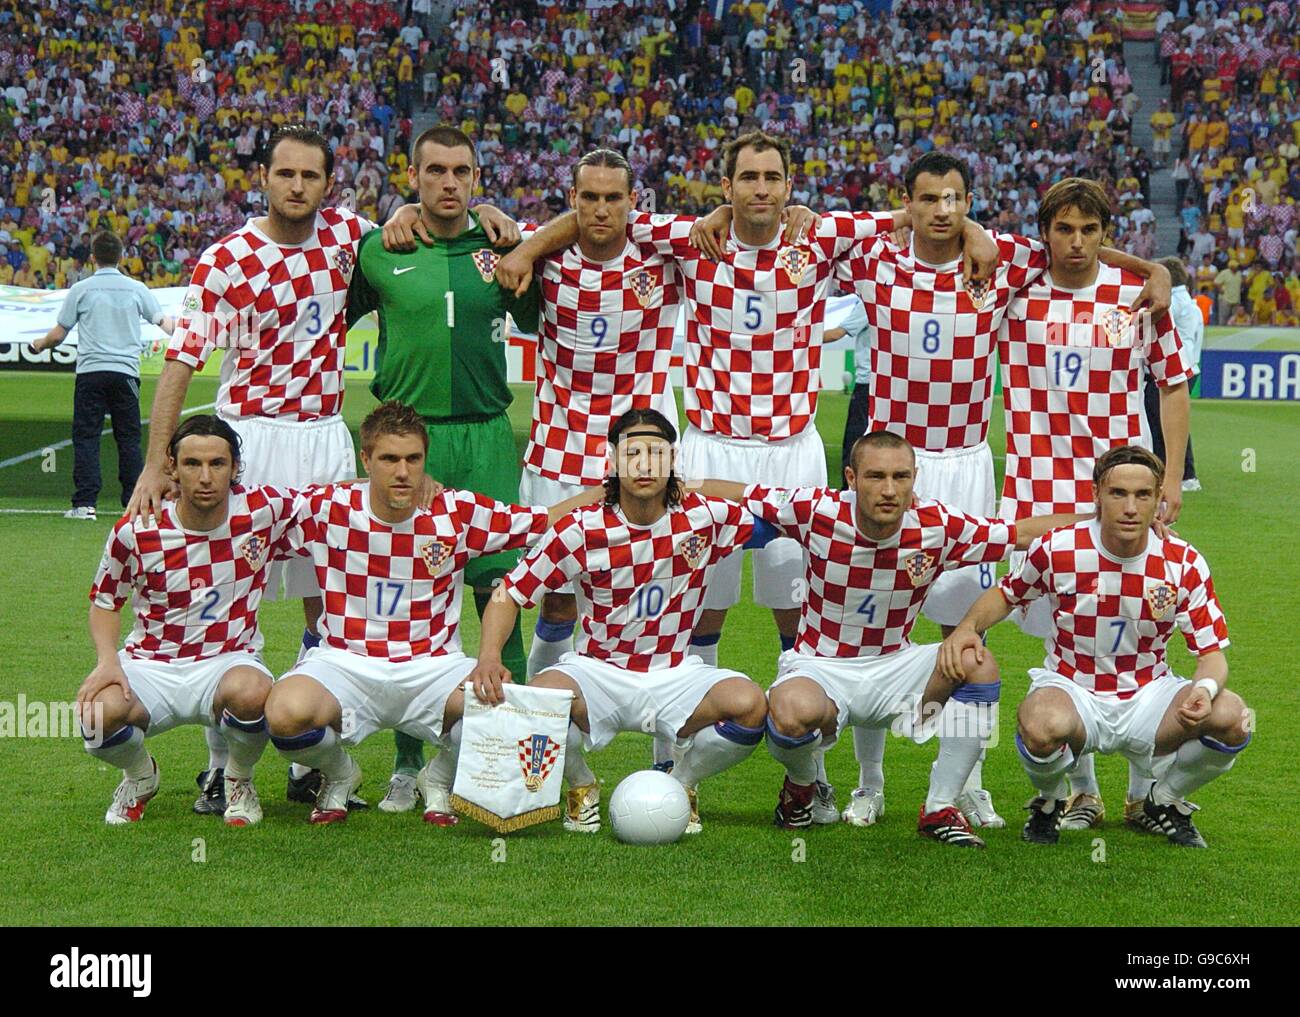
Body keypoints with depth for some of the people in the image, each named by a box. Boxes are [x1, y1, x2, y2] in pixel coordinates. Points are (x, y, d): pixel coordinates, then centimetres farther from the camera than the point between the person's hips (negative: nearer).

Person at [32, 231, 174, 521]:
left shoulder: (81, 289, 0)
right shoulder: (136, 289, 5)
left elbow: (57, 336, 3)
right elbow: (165, 323, 10)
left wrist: (40, 344, 24)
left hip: (91, 370, -2)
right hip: (126, 371, 2)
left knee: (86, 437, 0)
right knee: (129, 439, 7)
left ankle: (84, 503, -8)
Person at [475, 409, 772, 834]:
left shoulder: (704, 517, -8)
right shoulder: (582, 530, -11)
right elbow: (510, 593, -8)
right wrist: (489, 656, -24)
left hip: (675, 677, 1)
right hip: (598, 671, -1)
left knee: (750, 704, -29)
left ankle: (682, 781, 4)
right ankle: (581, 787, 0)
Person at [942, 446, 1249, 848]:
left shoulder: (1183, 564, -9)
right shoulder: (1057, 550, -11)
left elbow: (1213, 653, -7)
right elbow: (1007, 594, 9)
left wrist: (1206, 689, -31)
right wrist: (967, 628, -12)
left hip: (1148, 695, 2)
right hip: (1072, 691, -2)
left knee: (1232, 716, -28)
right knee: (1042, 725, -41)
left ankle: (1162, 804, 6)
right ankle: (1049, 802, 0)